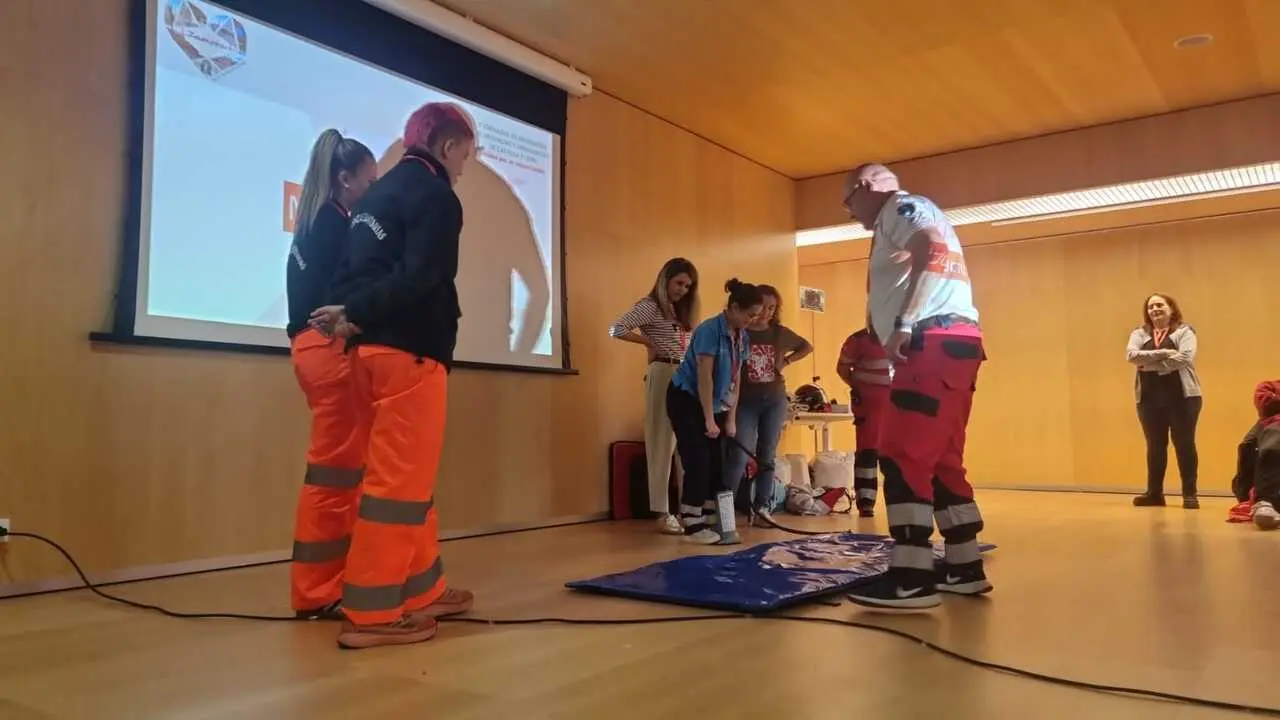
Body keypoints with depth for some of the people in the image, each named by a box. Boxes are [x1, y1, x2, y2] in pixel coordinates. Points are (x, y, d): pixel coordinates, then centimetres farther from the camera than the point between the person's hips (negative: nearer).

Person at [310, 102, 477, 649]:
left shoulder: (380, 192, 20)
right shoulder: (434, 194, -6)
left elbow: (352, 266, 12)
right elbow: (419, 277, -17)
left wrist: (348, 309, 0)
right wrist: (359, 314, -12)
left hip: (375, 346, 9)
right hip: (410, 350, -9)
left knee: (406, 475, 15)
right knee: (400, 478, -4)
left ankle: (421, 591, 26)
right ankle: (372, 614, 2)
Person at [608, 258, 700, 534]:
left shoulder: (680, 311, 22)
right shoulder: (649, 306, -3)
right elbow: (616, 329, -14)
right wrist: (649, 342, -7)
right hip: (663, 375, -8)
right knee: (663, 444, -5)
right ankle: (663, 513, -1)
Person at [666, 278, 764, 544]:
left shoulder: (742, 337, 1)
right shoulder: (709, 330, -24)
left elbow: (735, 380, 4)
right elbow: (704, 377, -25)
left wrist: (730, 419, 3)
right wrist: (709, 420, -23)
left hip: (713, 402, 8)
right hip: (686, 400, -8)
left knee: (717, 462, 5)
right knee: (698, 461, -11)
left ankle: (712, 521, 12)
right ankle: (692, 525, -5)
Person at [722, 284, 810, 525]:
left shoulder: (780, 333, 6)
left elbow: (807, 347, 22)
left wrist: (787, 361, 7)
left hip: (775, 400, 4)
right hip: (746, 401, -4)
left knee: (767, 457, 7)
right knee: (738, 456, -12)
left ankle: (761, 509, 14)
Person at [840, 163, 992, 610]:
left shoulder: (901, 207, 2)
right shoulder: (908, 218, 32)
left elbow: (928, 248, -18)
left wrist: (904, 324, -24)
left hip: (936, 341, -11)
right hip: (952, 342, 11)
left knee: (900, 455, -14)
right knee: (940, 459, 14)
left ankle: (912, 577, -15)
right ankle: (965, 567, 19)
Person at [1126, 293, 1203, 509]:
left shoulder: (1184, 331, 0)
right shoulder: (1139, 334, 10)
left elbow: (1185, 357, -17)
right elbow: (1132, 355, -9)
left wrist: (1150, 362, -14)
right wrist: (1163, 353, -17)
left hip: (1182, 395, -3)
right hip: (1149, 398, 3)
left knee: (1184, 444, 0)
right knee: (1155, 445, 9)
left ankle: (1190, 493, 7)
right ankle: (1154, 493, 16)